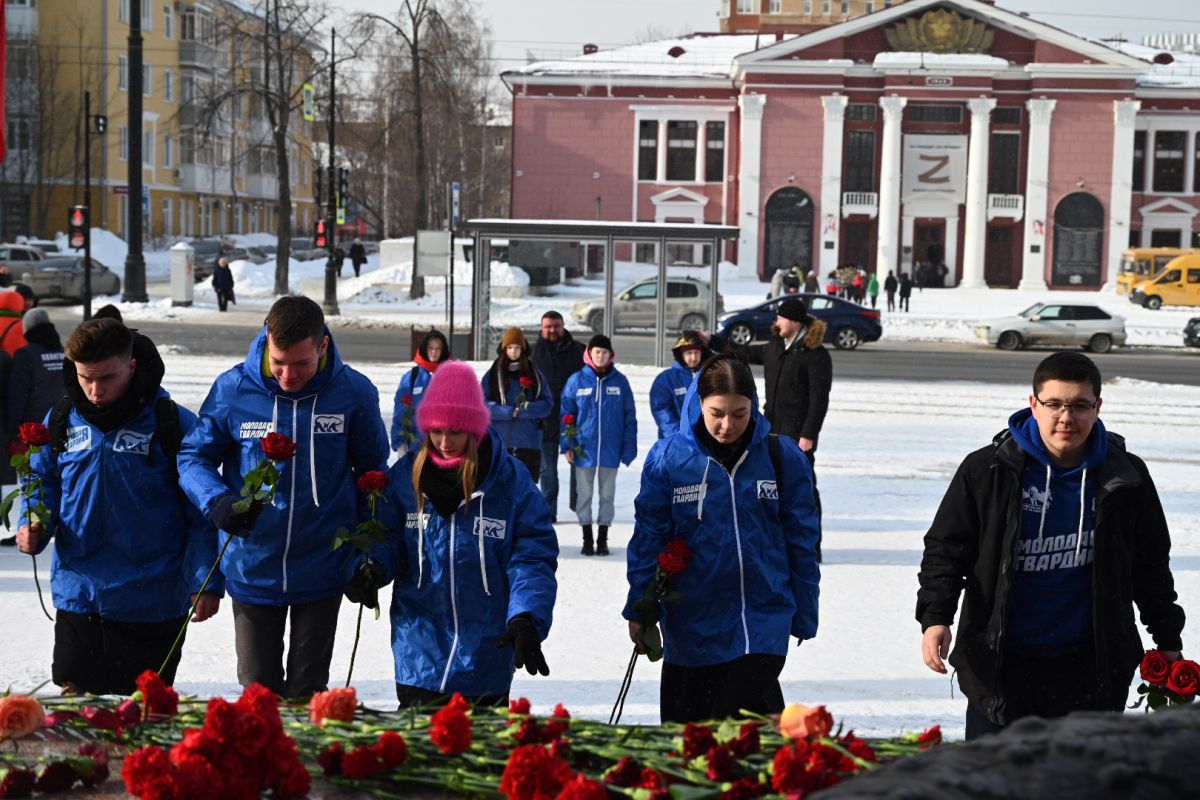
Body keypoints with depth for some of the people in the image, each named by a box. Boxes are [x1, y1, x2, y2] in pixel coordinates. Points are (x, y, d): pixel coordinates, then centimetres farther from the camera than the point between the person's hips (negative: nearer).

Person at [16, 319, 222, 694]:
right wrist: (34, 529, -6)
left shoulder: (173, 424, -9)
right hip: (77, 596, 4)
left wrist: (207, 582, -11)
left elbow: (202, 512, -6)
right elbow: (43, 483, 15)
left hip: (150, 604, -3)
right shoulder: (61, 421, 3)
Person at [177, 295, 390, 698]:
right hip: (252, 570, 0)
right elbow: (194, 455, 1)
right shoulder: (233, 389, -11)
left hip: (322, 570, 0)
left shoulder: (354, 393, -9)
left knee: (308, 691, 11)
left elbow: (372, 470, 5)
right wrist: (217, 502, -20)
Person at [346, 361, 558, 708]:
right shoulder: (405, 475, 1)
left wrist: (526, 619, -23)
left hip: (485, 653, -1)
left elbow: (534, 557, -8)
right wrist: (373, 568, -15)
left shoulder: (511, 479, -5)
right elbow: (390, 539, 8)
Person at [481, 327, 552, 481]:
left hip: (528, 443, 0)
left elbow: (547, 404, 2)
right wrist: (509, 412, -15)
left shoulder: (535, 375, 8)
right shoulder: (492, 375, 5)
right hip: (499, 441, 0)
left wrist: (524, 409, -14)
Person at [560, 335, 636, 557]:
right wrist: (567, 445, -6)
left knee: (607, 494, 9)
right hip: (584, 448, 0)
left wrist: (629, 447, -3)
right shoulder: (577, 380, -2)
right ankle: (587, 539, 17)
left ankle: (602, 539, 19)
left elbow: (629, 417, 2)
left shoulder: (620, 381, 0)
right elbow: (566, 414, 0)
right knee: (584, 494, 7)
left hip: (610, 450, 0)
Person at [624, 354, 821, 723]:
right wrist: (638, 610, 3)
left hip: (762, 620, -1)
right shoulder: (668, 457, -5)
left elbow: (801, 541, 4)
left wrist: (805, 616, 7)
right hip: (691, 621, 1)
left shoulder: (782, 457, -3)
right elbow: (648, 538, 2)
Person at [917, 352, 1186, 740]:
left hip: (1091, 668, 1)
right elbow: (946, 548, 0)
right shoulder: (987, 470, -5)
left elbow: (1151, 564, 13)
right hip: (1000, 666, -1)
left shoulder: (1125, 478, 1)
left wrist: (1168, 640, 15)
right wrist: (935, 617, -14)